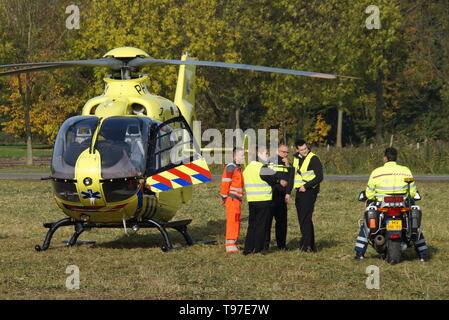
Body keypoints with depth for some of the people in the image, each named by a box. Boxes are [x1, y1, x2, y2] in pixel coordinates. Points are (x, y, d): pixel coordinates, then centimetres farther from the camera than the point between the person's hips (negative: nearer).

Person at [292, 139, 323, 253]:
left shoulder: (313, 159, -12)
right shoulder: (296, 158, 11)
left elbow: (319, 177, -15)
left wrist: (306, 186, -17)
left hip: (309, 191, -8)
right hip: (299, 191, 8)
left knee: (305, 218, -12)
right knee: (302, 218, 9)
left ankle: (306, 244, -10)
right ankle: (311, 245, 15)